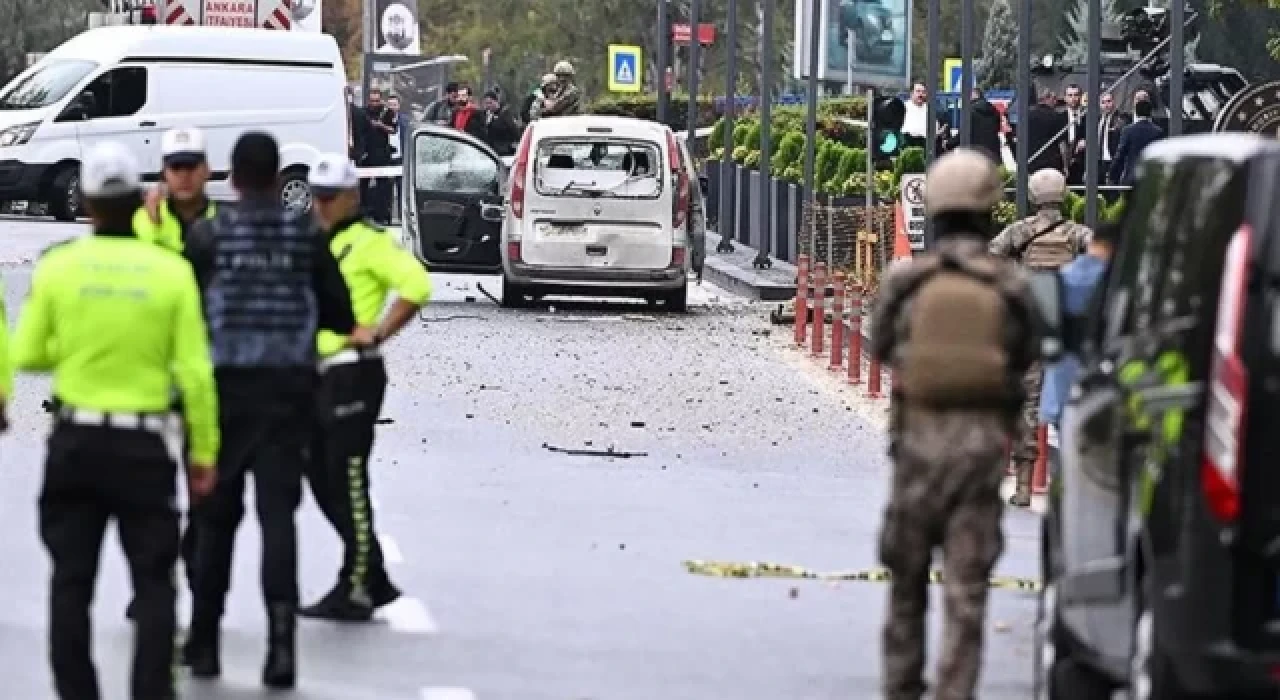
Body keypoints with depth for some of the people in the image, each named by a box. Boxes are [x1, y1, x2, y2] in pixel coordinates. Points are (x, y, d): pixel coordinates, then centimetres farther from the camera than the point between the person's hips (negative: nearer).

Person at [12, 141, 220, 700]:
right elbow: (194, 372, -8)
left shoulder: (58, 267, -6)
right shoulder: (171, 271, -8)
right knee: (154, 581, 7)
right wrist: (203, 451, 1)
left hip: (75, 441, 1)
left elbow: (28, 356, 1)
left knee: (71, 580, 10)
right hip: (144, 444, -1)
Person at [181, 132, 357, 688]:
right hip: (289, 389, 0)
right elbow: (341, 317, 2)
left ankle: (204, 642, 18)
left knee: (216, 516, 12)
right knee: (278, 513, -2)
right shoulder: (306, 235, 0)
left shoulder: (207, 235, -5)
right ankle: (281, 638, -17)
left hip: (225, 387, 0)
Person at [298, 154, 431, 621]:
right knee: (322, 480, 11)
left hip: (353, 373, -9)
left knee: (347, 481, -7)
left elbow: (416, 285, -21)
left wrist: (377, 333, -19)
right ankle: (375, 582, 19)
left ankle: (355, 590, -1)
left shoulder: (368, 242, -9)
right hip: (317, 373, 9)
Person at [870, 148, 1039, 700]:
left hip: (918, 440, 1)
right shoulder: (1011, 286, -6)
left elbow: (879, 347, 10)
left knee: (908, 578, 15)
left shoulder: (904, 281, -5)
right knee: (966, 585, 0)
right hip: (983, 442, -1)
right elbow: (1025, 358, 6)